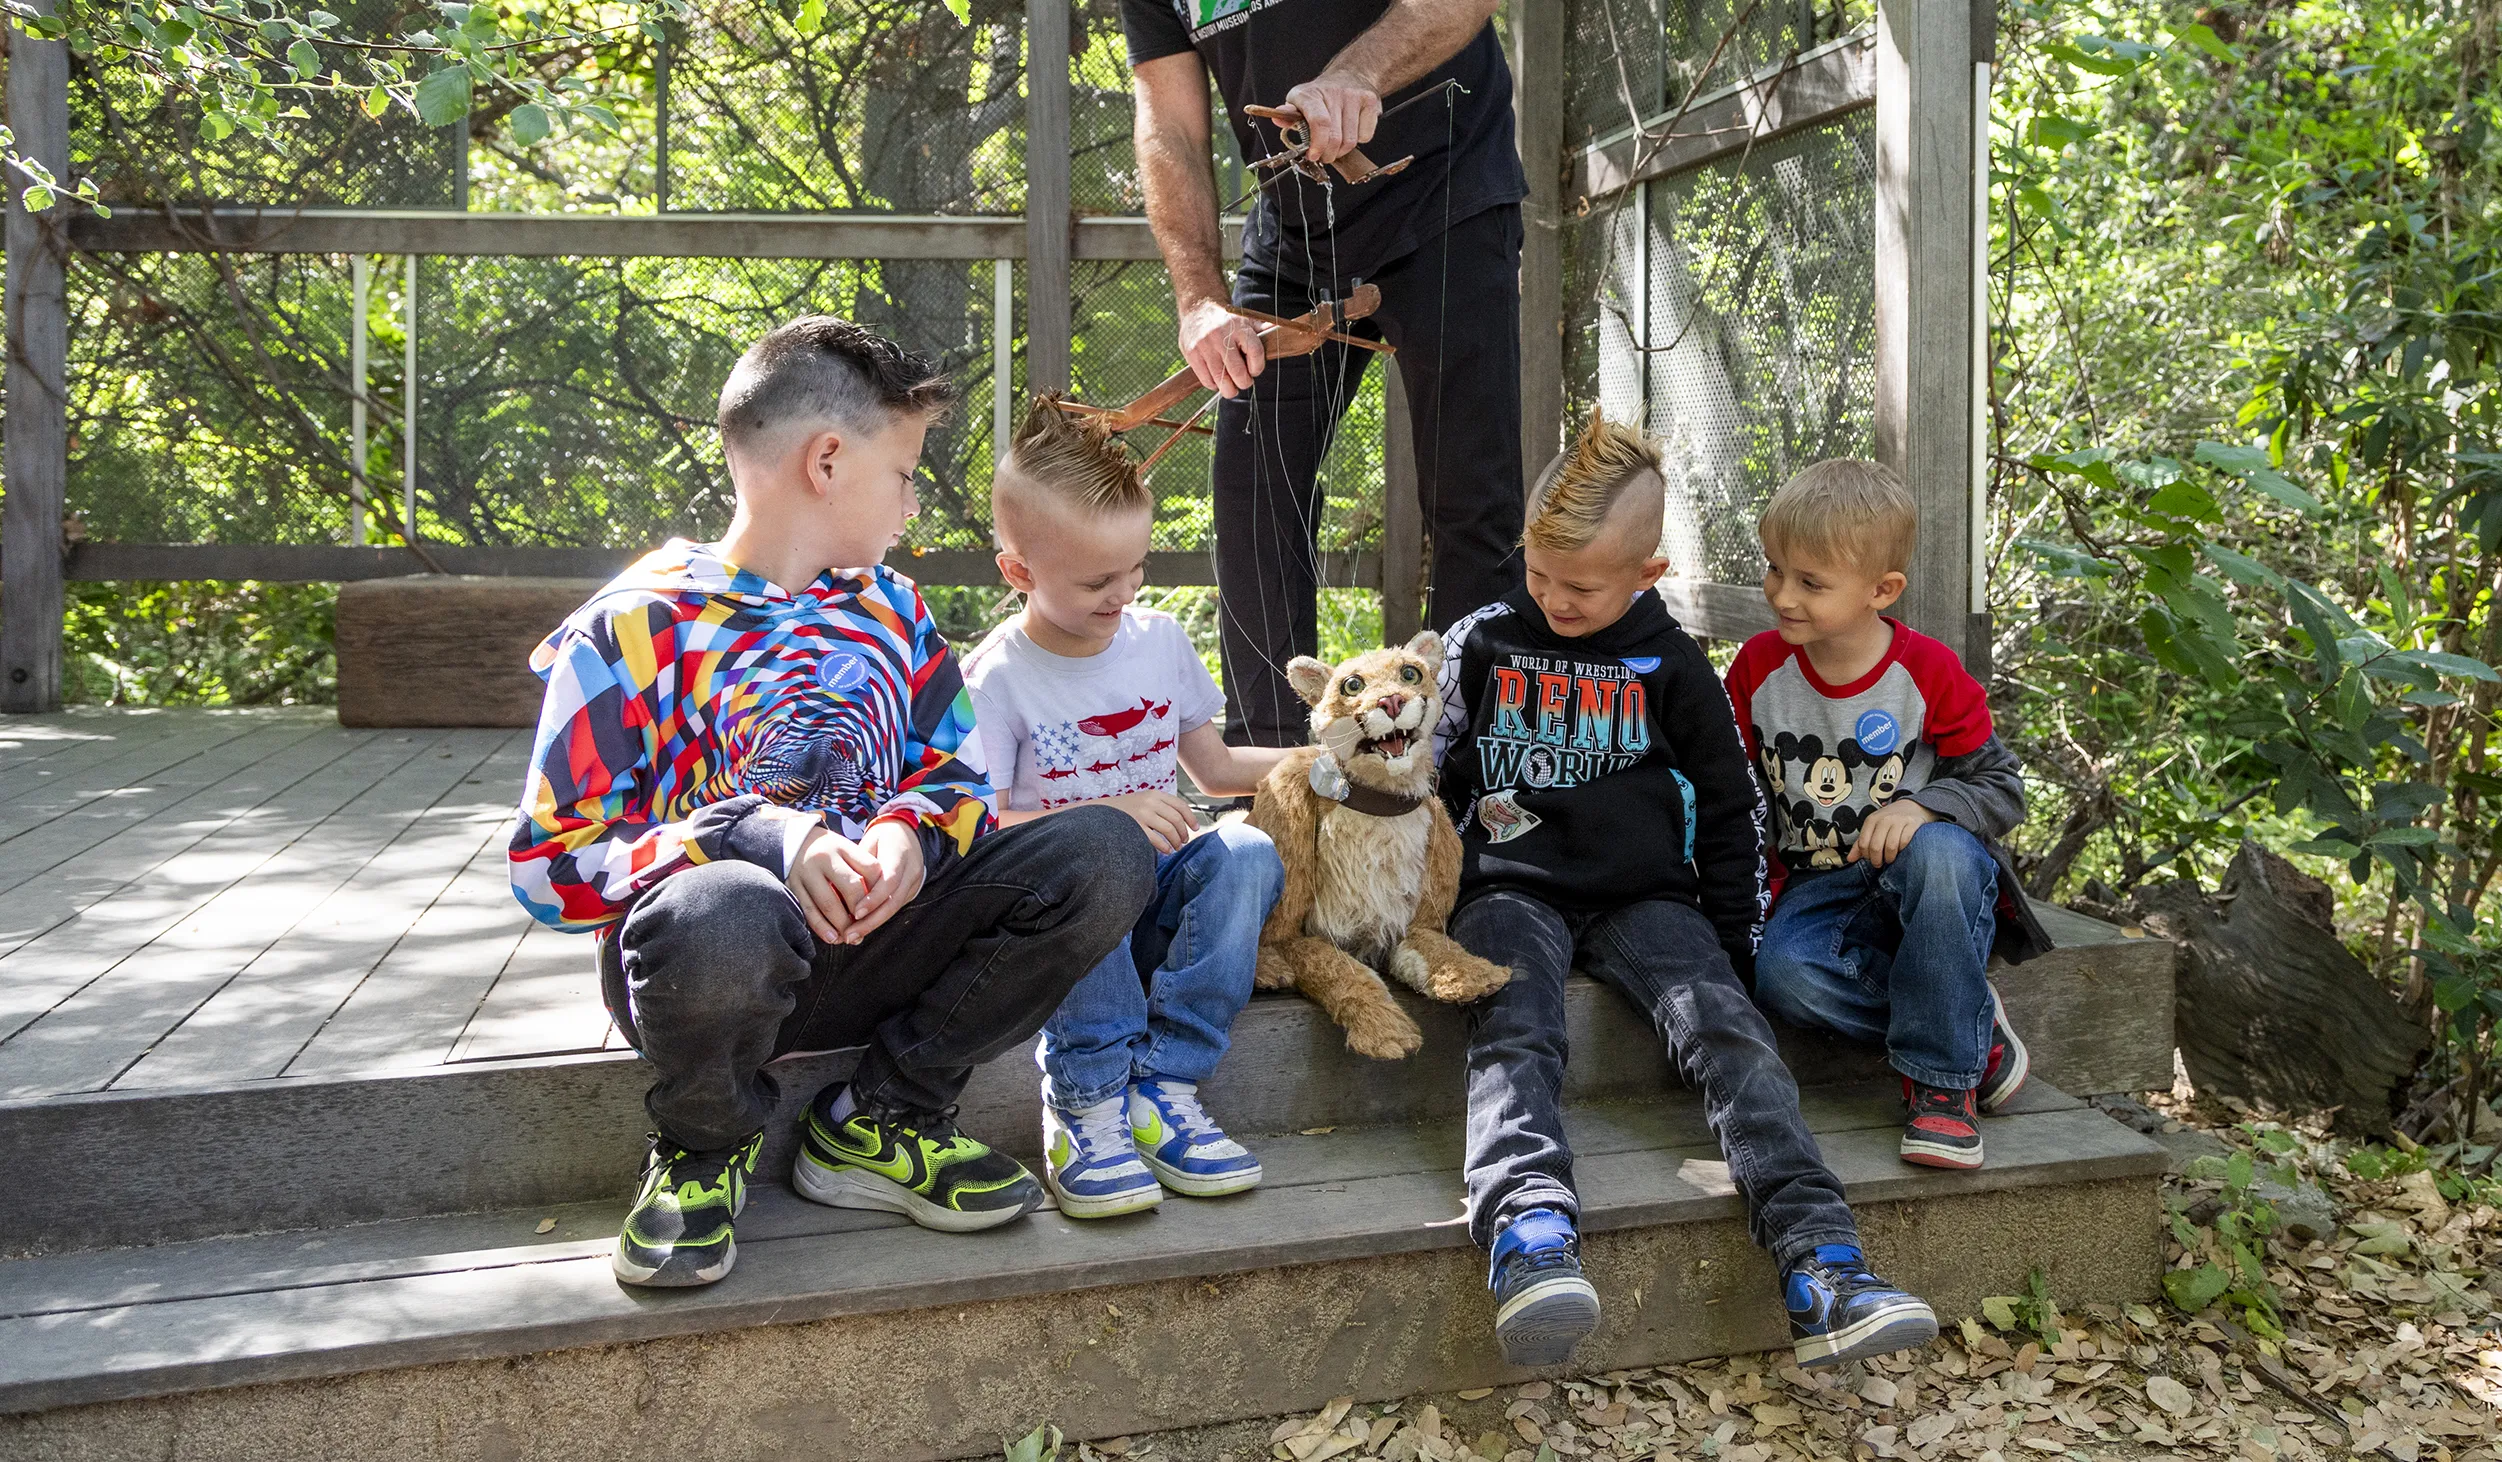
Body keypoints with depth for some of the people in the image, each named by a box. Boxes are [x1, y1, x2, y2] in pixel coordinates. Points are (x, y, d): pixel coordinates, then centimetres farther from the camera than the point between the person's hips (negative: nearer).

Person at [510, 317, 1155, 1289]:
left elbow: (958, 776, 13)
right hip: (709, 959, -4)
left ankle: (881, 1119, -1)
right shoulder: (635, 628, -6)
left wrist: (912, 833, -13)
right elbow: (552, 862, -10)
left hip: (874, 946, 5)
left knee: (1104, 853, -15)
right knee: (719, 917, -43)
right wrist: (758, 837, -24)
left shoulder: (890, 608, 12)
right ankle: (706, 1147, -5)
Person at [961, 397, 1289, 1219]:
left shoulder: (1161, 639, 8)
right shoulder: (996, 678, -7)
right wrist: (1109, 813, -28)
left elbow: (1216, 766, 19)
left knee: (1248, 851, -27)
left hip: (1159, 889, 4)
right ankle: (1087, 1098, -30)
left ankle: (1161, 1085, -28)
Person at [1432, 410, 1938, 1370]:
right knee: (1514, 1038, -31)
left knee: (1725, 1026, -25)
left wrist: (1732, 936, 10)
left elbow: (1729, 803, 14)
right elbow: (1426, 772, 16)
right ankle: (1530, 1237, -53)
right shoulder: (1483, 643, 8)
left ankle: (1820, 1264, -36)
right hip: (1512, 890, 0)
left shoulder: (1666, 664, 8)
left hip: (1642, 896, 1)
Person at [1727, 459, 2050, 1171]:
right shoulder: (1759, 665, 0)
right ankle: (1966, 1020, -12)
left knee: (1938, 852, -39)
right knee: (1782, 971, -33)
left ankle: (1942, 1075, -24)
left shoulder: (1928, 671, -7)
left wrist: (1921, 806, -24)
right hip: (1819, 889, 1)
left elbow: (2002, 789, -4)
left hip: (1928, 876, -1)